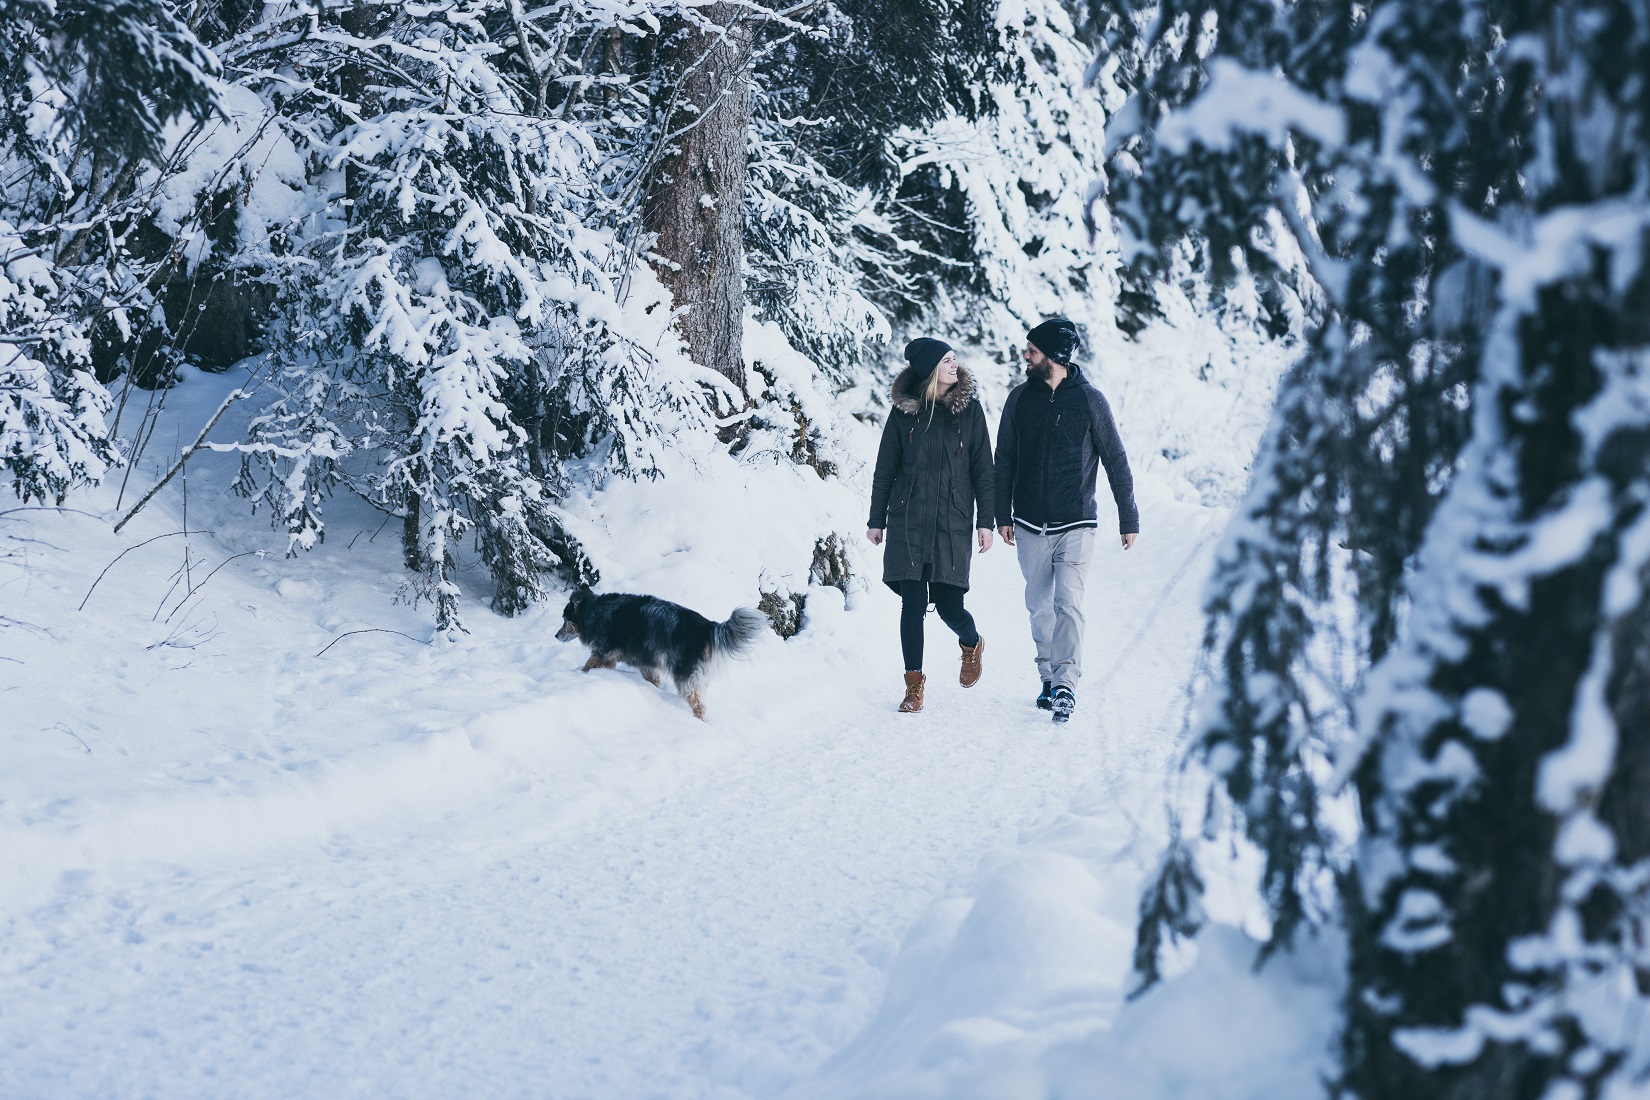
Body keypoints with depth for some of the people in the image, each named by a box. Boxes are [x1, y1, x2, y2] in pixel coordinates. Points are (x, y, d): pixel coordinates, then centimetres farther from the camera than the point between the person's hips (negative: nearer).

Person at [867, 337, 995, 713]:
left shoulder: (969, 408, 4)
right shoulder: (903, 410, 3)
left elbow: (982, 468, 5)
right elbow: (885, 468, 9)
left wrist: (986, 520, 0)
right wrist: (877, 520, 8)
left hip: (953, 520, 0)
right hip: (908, 520, 1)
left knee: (948, 605, -3)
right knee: (912, 603, -3)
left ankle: (972, 644, 30)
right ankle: (914, 683, 8)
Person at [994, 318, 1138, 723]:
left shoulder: (1089, 400, -4)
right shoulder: (1020, 399, 4)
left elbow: (1116, 461, 1)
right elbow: (1004, 460, 12)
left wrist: (1129, 519, 2)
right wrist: (1003, 515, 10)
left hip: (1076, 525, -3)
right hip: (1029, 526, 3)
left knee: (1068, 603, -14)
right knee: (1040, 606, 8)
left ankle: (1066, 684, -16)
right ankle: (1049, 678, 20)